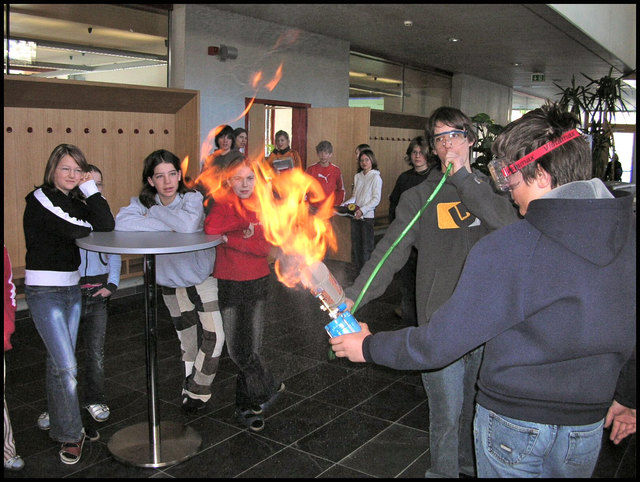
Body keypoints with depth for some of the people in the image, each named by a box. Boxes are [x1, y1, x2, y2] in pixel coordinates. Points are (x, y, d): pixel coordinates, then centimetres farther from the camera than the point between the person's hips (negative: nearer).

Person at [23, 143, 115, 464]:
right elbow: (80, 231, -22)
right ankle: (71, 436, 5)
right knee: (66, 366, -9)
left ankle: (60, 424, 30)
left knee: (59, 360, 16)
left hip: (71, 287, 7)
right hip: (44, 290, -7)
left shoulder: (75, 200, 8)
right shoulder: (40, 200, -13)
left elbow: (106, 227, -8)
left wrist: (90, 189, -8)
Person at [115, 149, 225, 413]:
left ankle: (198, 390, 13)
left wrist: (154, 212, -26)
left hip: (203, 275, -2)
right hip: (171, 281, 3)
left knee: (213, 334, -8)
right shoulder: (143, 202, -10)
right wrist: (167, 226, -31)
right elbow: (122, 223, -31)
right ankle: (191, 384, 37)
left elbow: (188, 225, -41)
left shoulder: (193, 198, -19)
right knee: (187, 340, 16)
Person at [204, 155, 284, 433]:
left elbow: (265, 248, -10)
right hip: (228, 283, -1)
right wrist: (246, 227, -19)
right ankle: (270, 388, 27)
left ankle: (248, 406, 24)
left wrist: (229, 238, -19)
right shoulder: (223, 204, -5)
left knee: (251, 349, 4)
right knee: (237, 350, 2)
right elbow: (210, 229, -27)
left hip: (257, 283, 2)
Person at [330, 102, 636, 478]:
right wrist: (620, 393, 22)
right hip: (588, 429, 5)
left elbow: (439, 344, -20)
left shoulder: (505, 250, -25)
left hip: (514, 425, -5)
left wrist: (368, 346, -4)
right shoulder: (628, 234, -8)